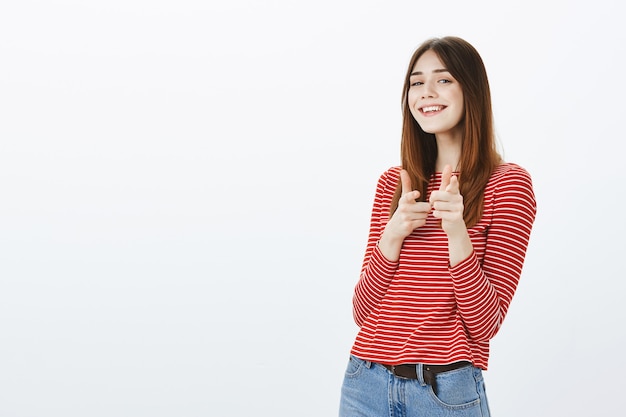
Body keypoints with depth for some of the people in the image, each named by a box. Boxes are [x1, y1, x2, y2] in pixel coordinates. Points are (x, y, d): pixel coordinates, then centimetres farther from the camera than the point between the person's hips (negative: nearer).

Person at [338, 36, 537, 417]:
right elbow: (363, 312, 2)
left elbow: (484, 324, -10)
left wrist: (457, 233, -23)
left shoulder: (507, 183, -5)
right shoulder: (393, 183, 6)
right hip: (365, 383, 4)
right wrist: (392, 236, -13)